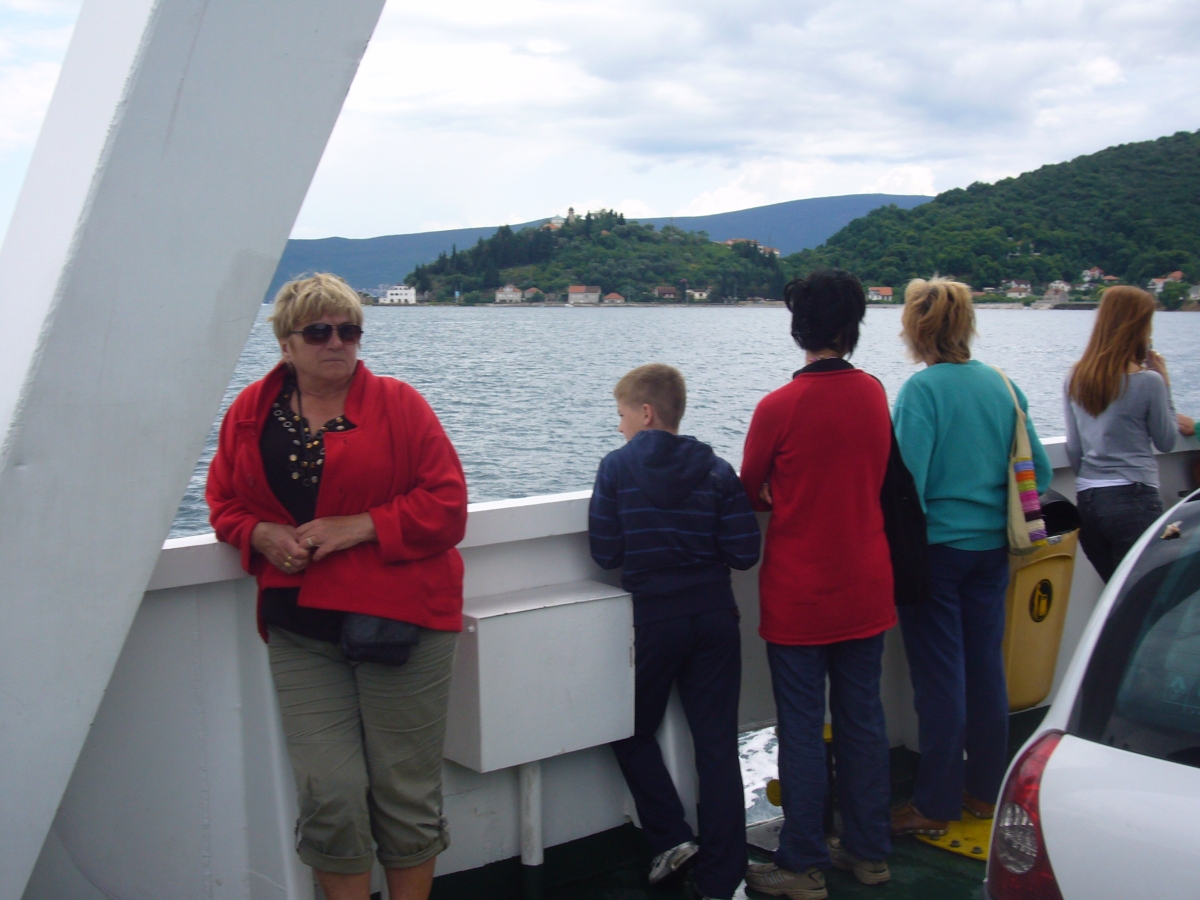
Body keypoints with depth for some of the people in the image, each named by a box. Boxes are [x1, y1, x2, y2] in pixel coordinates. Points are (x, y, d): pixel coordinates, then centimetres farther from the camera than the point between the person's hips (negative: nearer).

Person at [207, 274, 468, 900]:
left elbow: (446, 504, -5)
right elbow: (224, 499, 16)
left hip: (398, 620, -2)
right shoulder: (251, 411, 9)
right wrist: (262, 534, -5)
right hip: (299, 630, 2)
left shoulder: (397, 404, -1)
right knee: (328, 793, -1)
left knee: (407, 790, 4)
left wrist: (359, 527, -15)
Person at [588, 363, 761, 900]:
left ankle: (671, 836, 9)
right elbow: (744, 552, -4)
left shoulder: (617, 468, -6)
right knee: (717, 745, 6)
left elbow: (605, 554, -7)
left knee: (633, 732, 19)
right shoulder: (717, 471, -1)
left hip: (653, 619, -2)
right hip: (715, 615, 3)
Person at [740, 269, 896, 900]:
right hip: (865, 590, 5)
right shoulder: (874, 394, -1)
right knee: (863, 718, 14)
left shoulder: (780, 406, -16)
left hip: (799, 596, -5)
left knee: (802, 728, 3)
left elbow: (750, 491, -2)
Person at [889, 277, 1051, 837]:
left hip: (935, 547, -6)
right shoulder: (1002, 385, 3)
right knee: (985, 666, 14)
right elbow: (1039, 471, 7)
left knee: (939, 676, 1)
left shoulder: (922, 388, -15)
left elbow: (907, 476, -20)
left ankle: (936, 806, 11)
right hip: (990, 547, 6)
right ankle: (985, 791, 25)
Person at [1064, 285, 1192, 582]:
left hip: (1086, 499, 6)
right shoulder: (1146, 381, -9)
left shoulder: (1075, 378, 7)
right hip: (1133, 500, -6)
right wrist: (1164, 384, 7)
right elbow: (1166, 442, 3)